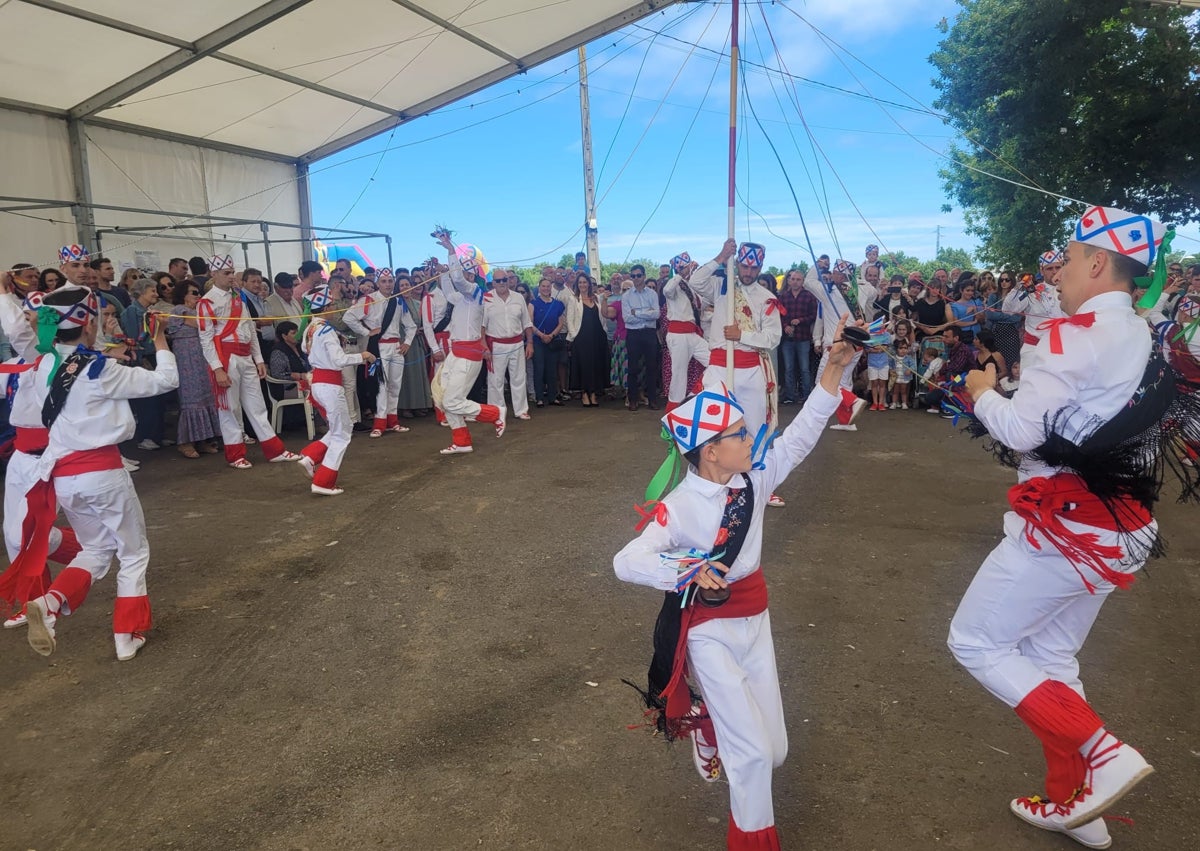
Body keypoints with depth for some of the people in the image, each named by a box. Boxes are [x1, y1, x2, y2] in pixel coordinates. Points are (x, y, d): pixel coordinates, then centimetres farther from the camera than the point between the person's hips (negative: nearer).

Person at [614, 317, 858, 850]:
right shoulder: (678, 508, -22)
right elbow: (626, 562, -29)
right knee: (753, 753, -6)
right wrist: (688, 571, -45)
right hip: (708, 629, -6)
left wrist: (833, 370, -16)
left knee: (774, 750, 12)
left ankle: (711, 722, 44)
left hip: (754, 619, 6)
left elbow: (800, 437, -7)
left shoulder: (753, 481, -5)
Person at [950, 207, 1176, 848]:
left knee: (975, 643, 3)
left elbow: (1020, 431, -19)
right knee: (1050, 658, 20)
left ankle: (1103, 753, -1)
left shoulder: (1075, 335, -16)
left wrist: (982, 391, -1)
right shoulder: (1145, 343, 12)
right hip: (1116, 528, 9)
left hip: (1063, 525, -9)